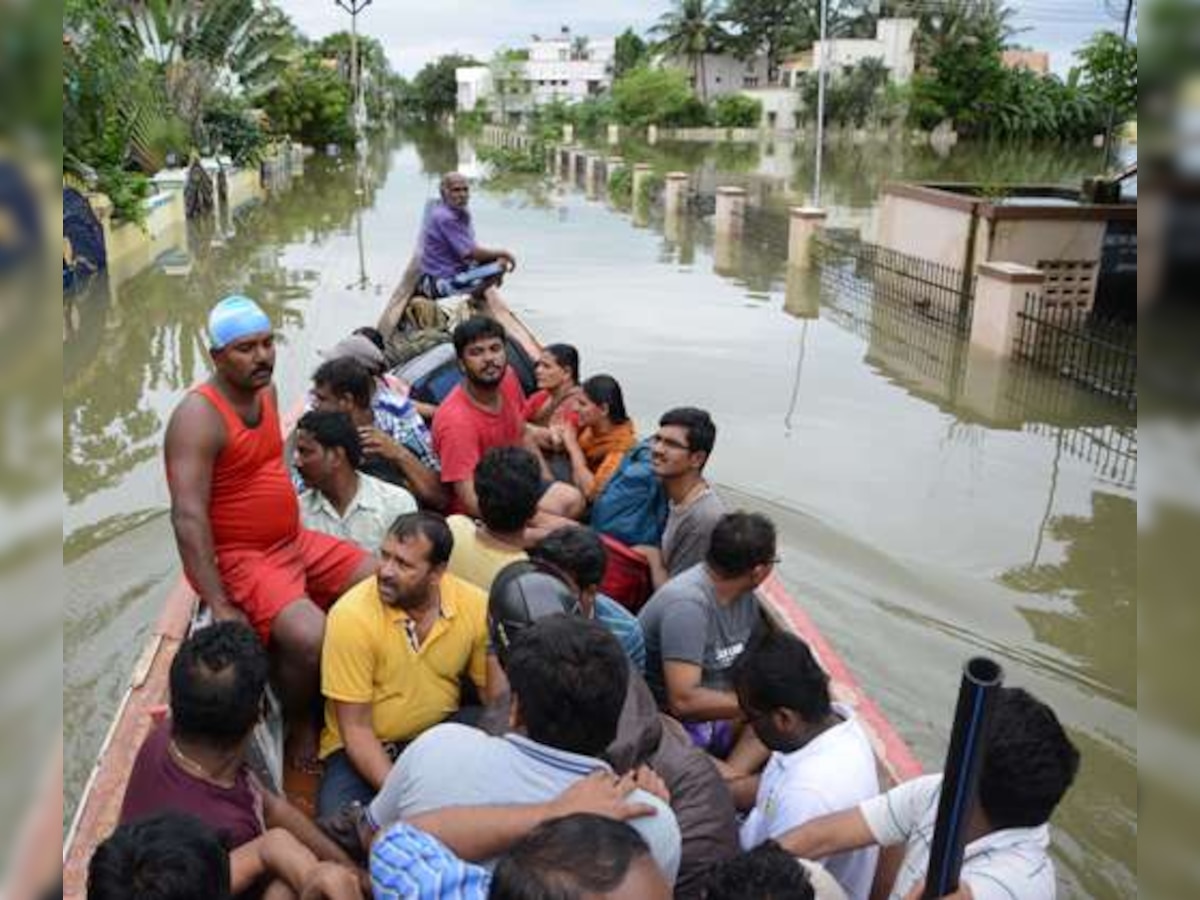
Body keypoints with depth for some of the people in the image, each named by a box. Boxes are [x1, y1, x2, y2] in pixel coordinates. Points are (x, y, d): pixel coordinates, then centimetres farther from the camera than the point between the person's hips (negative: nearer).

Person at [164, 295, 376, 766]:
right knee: (311, 638, -29)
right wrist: (220, 607, -27)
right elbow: (188, 517, -25)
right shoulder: (199, 417, -20)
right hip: (238, 559, -9)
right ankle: (301, 725, 2)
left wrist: (298, 531, 15)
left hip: (295, 541, 9)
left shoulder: (265, 391, 6)